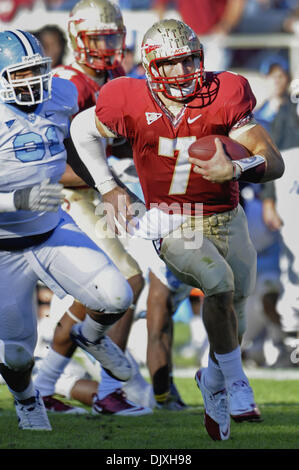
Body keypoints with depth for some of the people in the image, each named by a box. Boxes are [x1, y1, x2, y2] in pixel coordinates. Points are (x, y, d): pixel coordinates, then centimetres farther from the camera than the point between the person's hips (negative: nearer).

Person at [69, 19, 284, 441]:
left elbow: (274, 163, -18)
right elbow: (82, 129, 8)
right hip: (173, 228, -3)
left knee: (234, 326, 11)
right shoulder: (133, 104, -14)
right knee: (220, 281, -30)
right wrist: (108, 188, 5)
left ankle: (213, 385, 44)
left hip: (226, 220, 3)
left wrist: (234, 170, -37)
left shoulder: (224, 97, -14)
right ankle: (236, 384, -11)